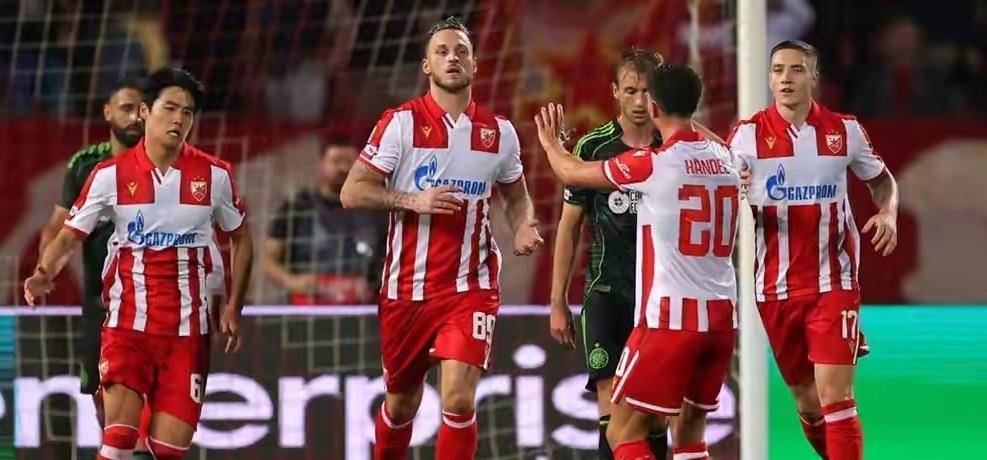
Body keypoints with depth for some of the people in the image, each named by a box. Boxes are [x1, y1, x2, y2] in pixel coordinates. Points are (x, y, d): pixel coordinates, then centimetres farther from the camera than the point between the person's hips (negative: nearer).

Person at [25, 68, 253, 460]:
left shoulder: (214, 175, 2)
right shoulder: (110, 174, -2)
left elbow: (240, 239, 15)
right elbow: (69, 236, 0)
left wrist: (233, 308, 9)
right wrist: (44, 274, -20)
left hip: (188, 325, 1)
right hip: (127, 320, -1)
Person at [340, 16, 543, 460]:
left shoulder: (498, 131, 6)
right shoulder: (401, 122, -4)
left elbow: (516, 194, 23)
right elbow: (352, 192, -7)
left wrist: (523, 228, 1)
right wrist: (414, 200, -19)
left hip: (470, 286, 0)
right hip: (407, 286, 0)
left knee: (458, 398, -16)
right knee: (401, 403, 13)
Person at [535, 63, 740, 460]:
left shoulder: (651, 164, -9)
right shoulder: (724, 159, 8)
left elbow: (571, 173, 6)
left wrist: (549, 142, 26)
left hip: (669, 319, -6)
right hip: (721, 318, 6)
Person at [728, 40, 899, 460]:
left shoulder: (844, 130, 1)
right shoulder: (749, 134, -2)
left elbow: (882, 179, 17)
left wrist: (888, 214, -3)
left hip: (833, 283, -1)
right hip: (775, 289, 1)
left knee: (835, 397, -13)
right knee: (807, 405, 11)